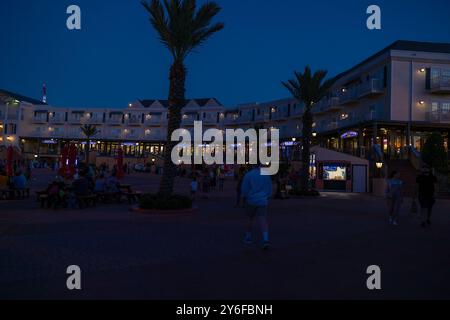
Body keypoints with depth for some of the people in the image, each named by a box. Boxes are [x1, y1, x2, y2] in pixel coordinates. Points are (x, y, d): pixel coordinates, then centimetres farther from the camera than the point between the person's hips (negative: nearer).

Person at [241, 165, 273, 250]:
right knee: (263, 220, -3)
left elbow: (244, 189, -4)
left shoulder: (248, 175, -6)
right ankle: (265, 239, -19)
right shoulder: (266, 175, 3)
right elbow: (270, 189, 10)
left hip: (251, 201, -1)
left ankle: (248, 238, 29)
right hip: (263, 201, 1)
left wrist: (244, 198, 11)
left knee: (250, 219, 16)